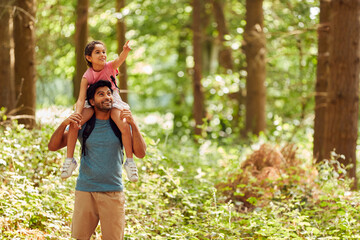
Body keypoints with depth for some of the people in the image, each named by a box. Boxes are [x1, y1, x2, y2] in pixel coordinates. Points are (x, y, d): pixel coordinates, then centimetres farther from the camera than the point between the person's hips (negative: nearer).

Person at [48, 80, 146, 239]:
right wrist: (64, 124, -15)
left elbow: (140, 153, -5)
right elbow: (52, 146, 2)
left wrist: (133, 124, -17)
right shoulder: (83, 124, 5)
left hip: (113, 192, 0)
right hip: (85, 190, 1)